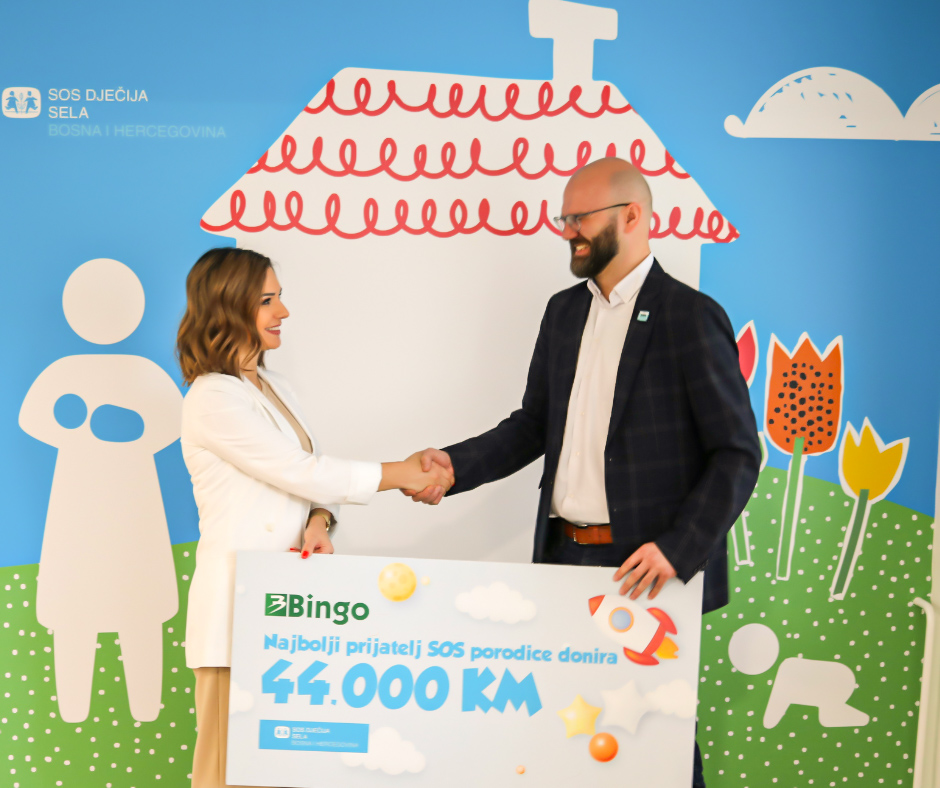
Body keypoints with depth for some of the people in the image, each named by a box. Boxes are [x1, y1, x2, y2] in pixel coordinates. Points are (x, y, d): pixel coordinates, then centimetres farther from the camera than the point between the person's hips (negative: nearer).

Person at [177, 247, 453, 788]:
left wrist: (319, 524, -8)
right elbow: (302, 472, -15)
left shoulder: (274, 387, 14)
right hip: (239, 595, -7)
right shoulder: (213, 398, -12)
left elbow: (312, 475, 13)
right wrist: (403, 474, -10)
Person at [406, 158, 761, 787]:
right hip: (563, 554, 6)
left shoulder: (690, 315, -10)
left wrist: (678, 550, -21)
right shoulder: (564, 311, 11)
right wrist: (456, 465, 1)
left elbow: (738, 455, -11)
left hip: (645, 571, -6)